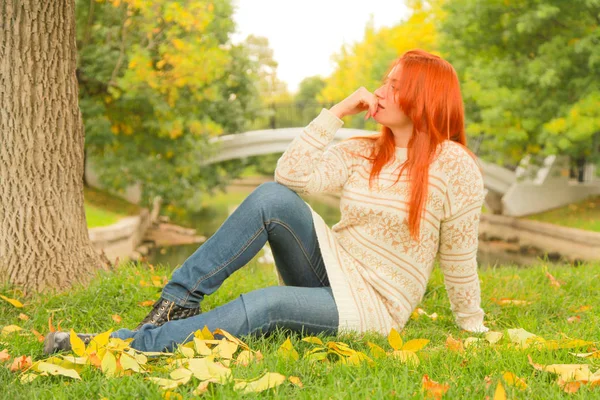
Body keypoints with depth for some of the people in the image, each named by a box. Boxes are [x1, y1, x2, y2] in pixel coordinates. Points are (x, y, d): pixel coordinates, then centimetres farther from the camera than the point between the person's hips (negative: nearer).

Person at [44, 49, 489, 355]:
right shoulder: (361, 152, 6)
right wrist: (337, 112, -9)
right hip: (329, 267, 5)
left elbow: (459, 259, -3)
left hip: (370, 306, -4)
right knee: (273, 196, -25)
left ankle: (134, 343, -36)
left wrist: (473, 328, 0)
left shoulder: (455, 166, -8)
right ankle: (180, 299, -23)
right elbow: (292, 175, -9)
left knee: (268, 304, -35)